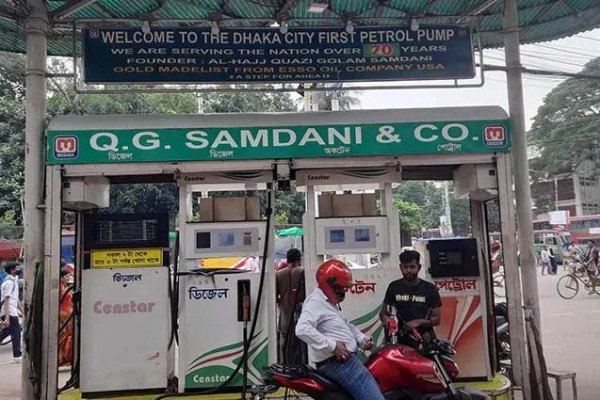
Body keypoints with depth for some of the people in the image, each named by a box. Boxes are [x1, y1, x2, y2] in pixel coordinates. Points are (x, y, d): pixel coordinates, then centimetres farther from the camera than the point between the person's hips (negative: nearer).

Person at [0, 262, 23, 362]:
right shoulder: (9, 282, -15)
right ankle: (17, 356, 3)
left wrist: (23, 311, 22)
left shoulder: (14, 281, 15)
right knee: (16, 333, -3)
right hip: (10, 313, -9)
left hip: (12, 312, 9)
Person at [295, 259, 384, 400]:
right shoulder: (315, 301, -15)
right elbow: (302, 329, -30)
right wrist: (332, 346, -28)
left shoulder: (331, 302, 20)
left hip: (346, 359, 11)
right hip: (337, 362, -11)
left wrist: (362, 339, 11)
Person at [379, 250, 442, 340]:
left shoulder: (430, 288, 6)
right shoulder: (394, 287, 11)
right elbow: (383, 312, 16)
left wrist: (418, 322, -11)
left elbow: (437, 319, 5)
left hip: (424, 336, -1)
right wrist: (386, 319, -7)